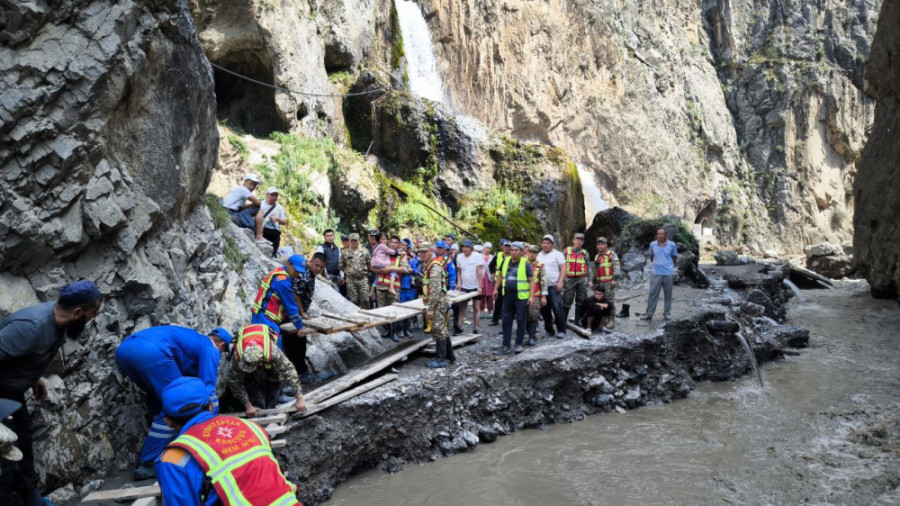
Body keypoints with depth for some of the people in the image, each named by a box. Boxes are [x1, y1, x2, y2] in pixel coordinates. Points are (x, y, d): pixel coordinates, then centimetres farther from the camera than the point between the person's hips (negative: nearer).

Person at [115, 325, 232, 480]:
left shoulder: (191, 337, 38)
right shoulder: (210, 349, 14)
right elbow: (207, 387, 6)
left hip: (124, 348, 9)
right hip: (151, 352, -9)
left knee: (161, 405, 25)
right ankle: (148, 465, 3)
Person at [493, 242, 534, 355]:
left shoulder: (526, 264, -7)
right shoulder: (505, 261, 7)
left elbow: (531, 281, -7)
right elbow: (500, 275, 20)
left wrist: (531, 296, -14)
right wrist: (496, 288, 15)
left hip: (521, 296, -5)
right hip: (507, 295, 5)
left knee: (521, 321, 4)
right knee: (506, 321, 8)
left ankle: (519, 344, 17)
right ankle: (506, 346, 14)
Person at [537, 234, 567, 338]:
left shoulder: (557, 254, 0)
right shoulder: (539, 255, 16)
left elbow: (563, 268, -5)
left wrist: (560, 282, -15)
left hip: (554, 286, -6)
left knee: (557, 308, -10)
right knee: (544, 309, 8)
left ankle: (561, 331, -1)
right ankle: (549, 330, 18)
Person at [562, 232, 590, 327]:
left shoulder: (585, 253, 10)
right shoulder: (566, 251, 5)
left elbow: (589, 268, 11)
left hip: (582, 280, 2)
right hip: (569, 279, -2)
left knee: (580, 301, 6)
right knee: (567, 301, -1)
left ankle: (578, 320, 15)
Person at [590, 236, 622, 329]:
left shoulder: (611, 254, 0)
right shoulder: (597, 256, 23)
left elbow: (616, 267, -10)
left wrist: (615, 279, -20)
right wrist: (593, 282, 22)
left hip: (609, 282, -7)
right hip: (599, 283, 7)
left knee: (610, 301, -9)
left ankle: (611, 321, -7)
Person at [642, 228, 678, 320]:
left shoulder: (672, 245, -2)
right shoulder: (652, 244, 3)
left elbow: (675, 258, 11)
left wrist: (667, 264, 13)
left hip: (668, 273, -1)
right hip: (656, 273, 1)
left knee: (668, 294, 8)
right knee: (653, 294, -1)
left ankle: (667, 313, 18)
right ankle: (649, 314, 3)